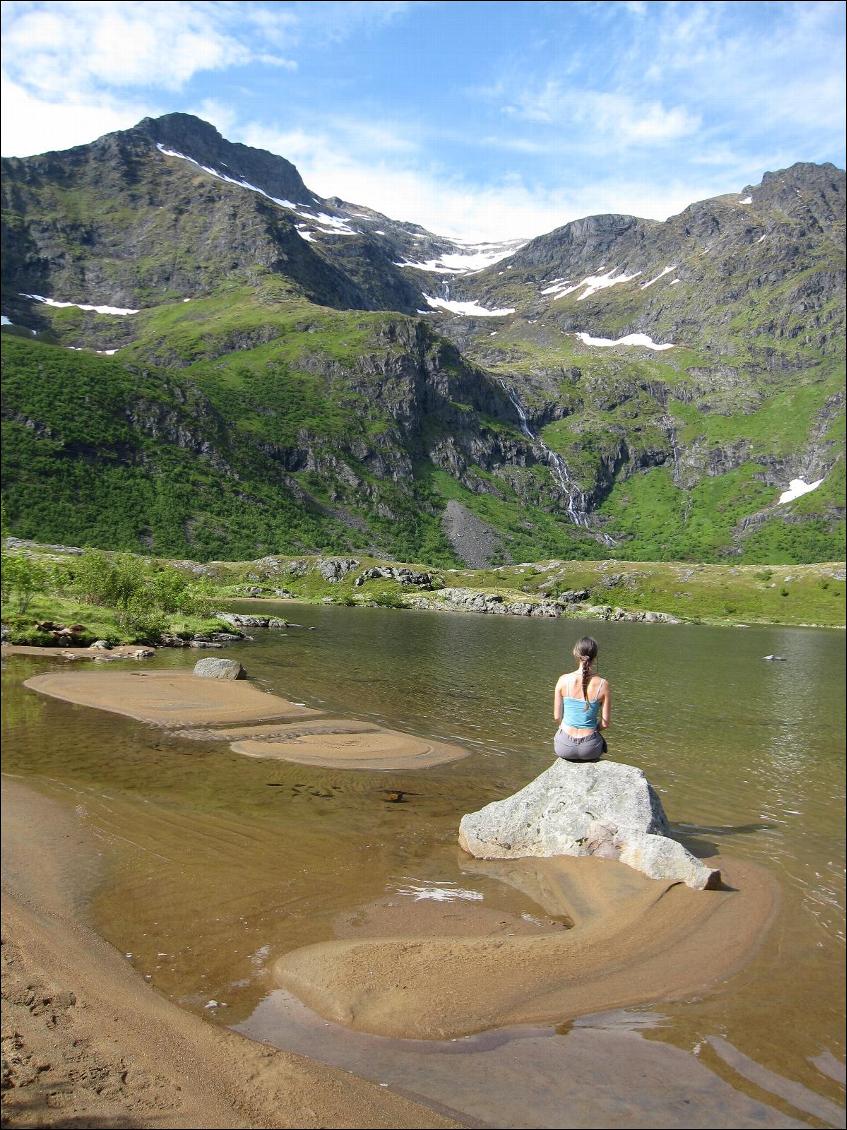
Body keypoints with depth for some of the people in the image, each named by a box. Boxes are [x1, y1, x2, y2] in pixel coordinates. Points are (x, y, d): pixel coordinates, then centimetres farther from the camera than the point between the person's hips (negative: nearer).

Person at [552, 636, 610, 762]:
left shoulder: (563, 681, -12)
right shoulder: (602, 685, -13)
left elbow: (557, 717, -4)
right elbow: (605, 724, -6)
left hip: (564, 748, 0)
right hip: (589, 749, 0)